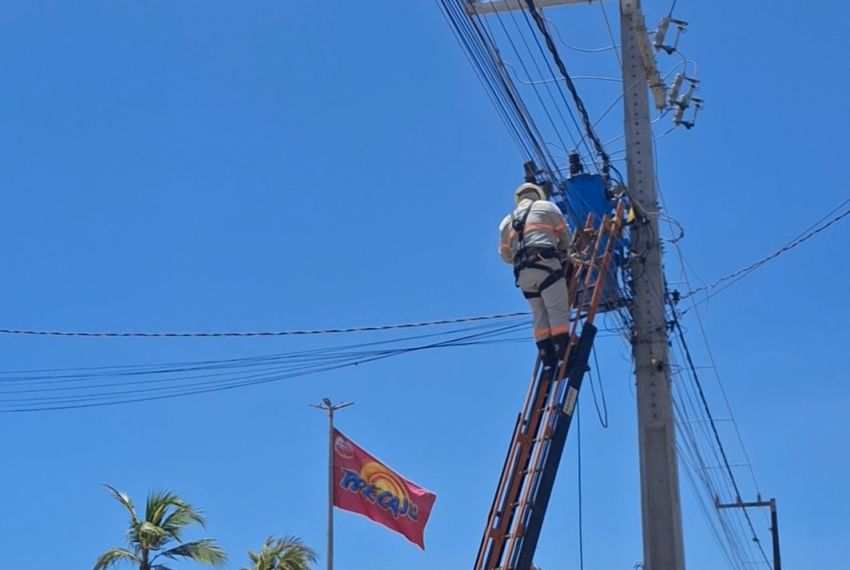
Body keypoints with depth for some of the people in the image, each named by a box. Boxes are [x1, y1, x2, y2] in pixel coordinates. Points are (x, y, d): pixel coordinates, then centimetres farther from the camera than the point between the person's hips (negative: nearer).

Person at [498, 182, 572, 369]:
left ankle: (549, 362, -1)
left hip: (522, 272, 5)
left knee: (540, 316, 6)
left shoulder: (507, 221, 25)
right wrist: (562, 253, 34)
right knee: (558, 310, -8)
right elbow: (565, 236, 16)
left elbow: (504, 254, 23)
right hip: (545, 263, -5)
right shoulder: (546, 206, 14)